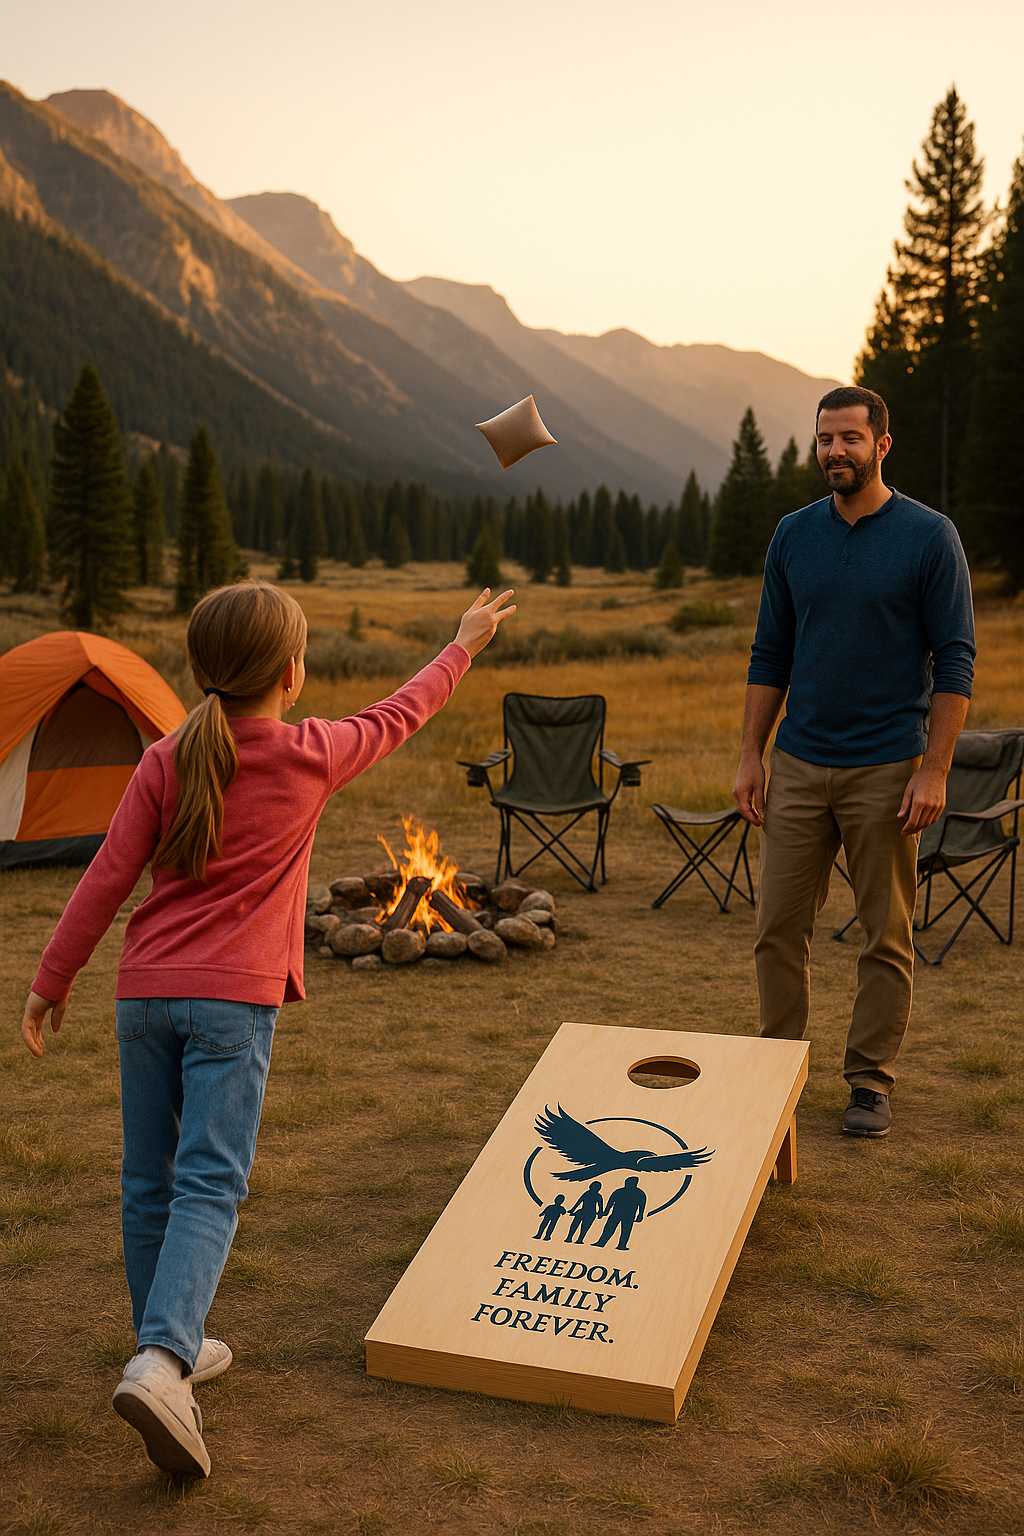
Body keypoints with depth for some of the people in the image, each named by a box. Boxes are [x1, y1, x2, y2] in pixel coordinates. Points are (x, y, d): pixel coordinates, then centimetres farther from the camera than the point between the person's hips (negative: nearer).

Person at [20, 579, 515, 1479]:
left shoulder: (165, 763, 3)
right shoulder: (312, 756, -2)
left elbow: (108, 878, 2)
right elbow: (401, 715, 14)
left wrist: (53, 980, 11)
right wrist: (466, 643, 30)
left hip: (146, 994, 4)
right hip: (233, 1001, -4)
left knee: (150, 1183, 14)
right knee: (209, 1186, -5)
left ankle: (170, 1346, 29)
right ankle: (161, 1362, -22)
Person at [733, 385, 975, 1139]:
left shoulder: (929, 537, -4)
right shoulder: (794, 534, 7)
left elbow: (955, 661, -6)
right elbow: (771, 653, 11)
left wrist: (934, 771, -13)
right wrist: (751, 755, 5)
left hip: (887, 769, -3)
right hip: (800, 764, 4)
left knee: (887, 936, 6)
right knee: (779, 927, 5)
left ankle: (872, 1083, 19)